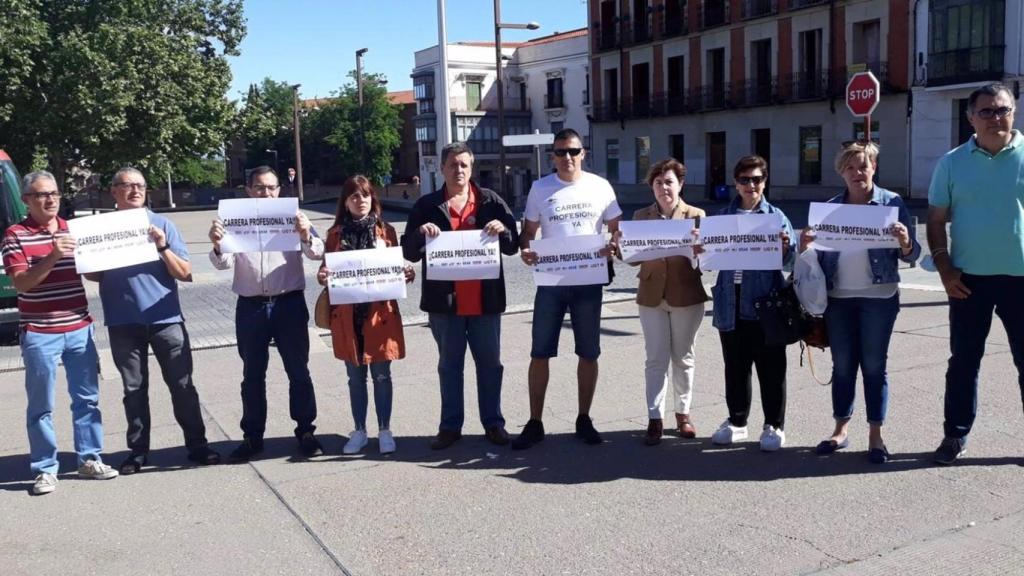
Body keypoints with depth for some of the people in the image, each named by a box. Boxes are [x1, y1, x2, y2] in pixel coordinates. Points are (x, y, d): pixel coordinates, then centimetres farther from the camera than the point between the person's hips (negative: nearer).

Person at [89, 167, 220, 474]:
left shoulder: (162, 224, 3)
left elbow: (185, 273, 0)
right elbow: (92, 274, 9)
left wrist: (163, 247, -15)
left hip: (166, 319, -1)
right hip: (123, 323, 1)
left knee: (182, 386, 2)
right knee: (134, 390, 9)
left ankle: (197, 445, 12)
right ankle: (137, 451, 18)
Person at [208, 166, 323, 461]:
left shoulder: (293, 218, 4)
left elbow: (317, 253, -6)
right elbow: (224, 263, -2)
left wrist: (306, 235, -29)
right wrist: (216, 245, -25)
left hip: (289, 304, -1)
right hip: (250, 308, 1)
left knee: (298, 371, 5)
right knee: (252, 375, 10)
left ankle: (305, 432, 16)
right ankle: (252, 436, 19)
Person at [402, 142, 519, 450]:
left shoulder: (491, 202, 3)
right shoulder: (427, 205, 2)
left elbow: (513, 246, 4)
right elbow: (409, 252, 1)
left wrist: (503, 230, -17)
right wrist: (421, 233, -19)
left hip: (485, 298, 0)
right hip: (444, 300, 0)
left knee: (490, 363, 9)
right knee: (449, 365, 10)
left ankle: (493, 422, 21)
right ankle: (450, 426, 19)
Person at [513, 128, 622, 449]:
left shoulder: (600, 187, 2)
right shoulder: (540, 188, 3)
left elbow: (617, 229, 7)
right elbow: (528, 230, 8)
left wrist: (614, 246, -15)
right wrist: (524, 250, -14)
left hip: (589, 281, 0)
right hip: (550, 280, 0)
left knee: (588, 353, 8)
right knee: (540, 353, 1)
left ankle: (584, 420, 22)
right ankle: (534, 423, 12)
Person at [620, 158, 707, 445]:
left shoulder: (696, 215, 1)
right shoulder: (641, 216, 5)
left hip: (686, 296, -1)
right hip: (652, 295, 1)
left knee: (683, 358, 10)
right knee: (656, 359, 2)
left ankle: (683, 414, 23)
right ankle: (655, 419, 5)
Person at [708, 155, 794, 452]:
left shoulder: (775, 216, 1)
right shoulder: (723, 216, 9)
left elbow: (786, 260, -3)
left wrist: (783, 248, -25)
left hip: (764, 302, -3)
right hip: (731, 302, 3)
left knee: (771, 368, 4)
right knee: (735, 367, 13)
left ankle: (774, 426, 15)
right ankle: (736, 421, 26)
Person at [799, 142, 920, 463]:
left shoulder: (892, 203, -1)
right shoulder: (830, 207, 8)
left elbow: (910, 256, -3)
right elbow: (822, 254, 9)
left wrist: (905, 243, -25)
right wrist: (805, 247, -12)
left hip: (878, 298, -3)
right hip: (838, 298, 3)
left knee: (874, 366, 3)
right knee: (842, 365, 9)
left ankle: (875, 436, 11)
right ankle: (841, 430, 19)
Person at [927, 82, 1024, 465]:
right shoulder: (952, 163, 3)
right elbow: (937, 220, 5)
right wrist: (944, 268, -6)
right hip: (969, 279, 1)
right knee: (964, 360, 8)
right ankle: (955, 435, 19)